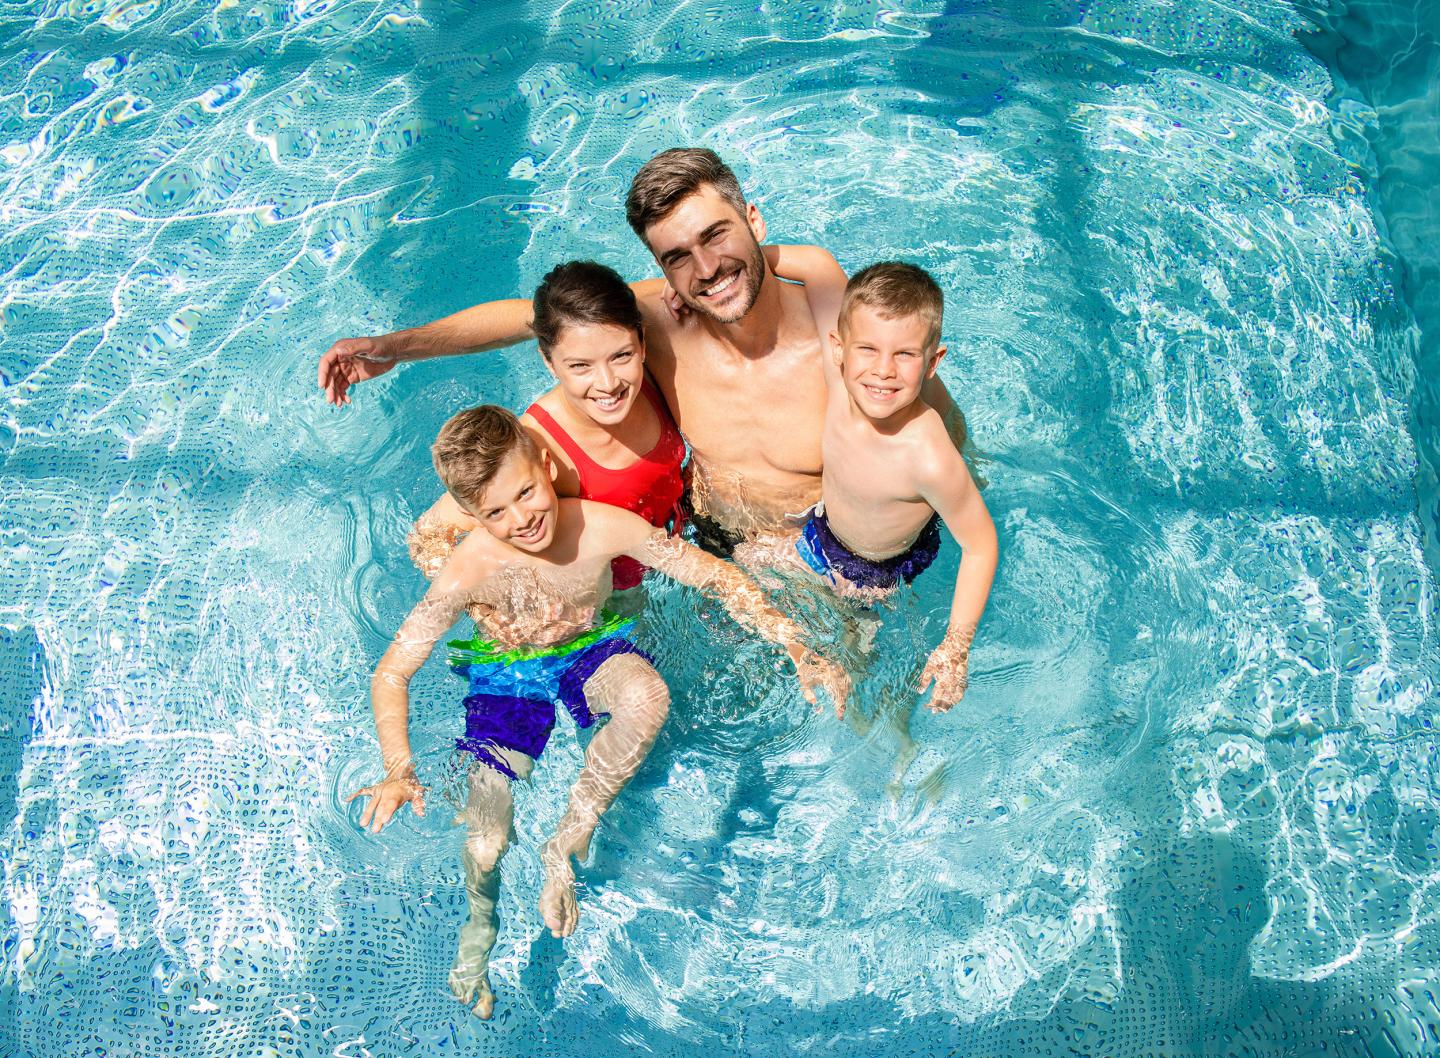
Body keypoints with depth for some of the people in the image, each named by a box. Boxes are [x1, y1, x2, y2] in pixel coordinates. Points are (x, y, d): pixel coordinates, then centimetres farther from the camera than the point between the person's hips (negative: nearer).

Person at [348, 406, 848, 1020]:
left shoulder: (604, 528, -27)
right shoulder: (468, 573, -28)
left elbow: (716, 576, -17)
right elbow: (390, 674, -19)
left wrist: (798, 651, -23)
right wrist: (399, 773, -34)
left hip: (590, 652, 1)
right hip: (507, 676, 0)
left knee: (647, 696, -35)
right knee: (486, 841, -9)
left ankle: (566, 844, -11)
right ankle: (479, 926, 32)